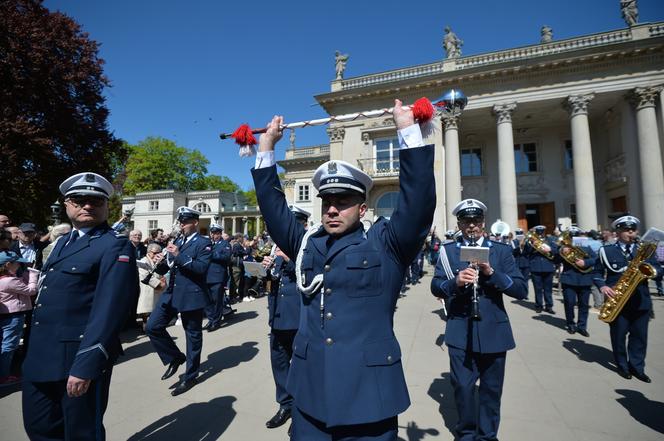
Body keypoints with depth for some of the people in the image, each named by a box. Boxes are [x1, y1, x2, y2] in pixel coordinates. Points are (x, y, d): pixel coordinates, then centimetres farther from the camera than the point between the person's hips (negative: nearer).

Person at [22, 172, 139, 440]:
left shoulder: (116, 246, -14)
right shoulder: (63, 242, 14)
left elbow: (109, 308, -21)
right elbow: (47, 294, 17)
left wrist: (86, 364, -25)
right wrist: (34, 348, 14)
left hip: (78, 357, -8)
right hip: (40, 355, 8)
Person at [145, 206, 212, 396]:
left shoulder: (204, 243, -9)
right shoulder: (178, 241, 12)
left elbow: (202, 268, -22)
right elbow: (168, 266, 14)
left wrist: (179, 255, -25)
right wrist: (161, 263, -8)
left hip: (192, 295, -7)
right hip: (172, 293, 7)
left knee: (193, 335, 7)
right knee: (152, 327, 2)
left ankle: (190, 376, 24)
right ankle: (175, 357, 22)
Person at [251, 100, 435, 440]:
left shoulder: (385, 244, -4)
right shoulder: (306, 243, 7)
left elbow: (418, 201, -15)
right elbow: (273, 207, 9)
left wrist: (408, 130, -16)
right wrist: (266, 147, 8)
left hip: (367, 393, -3)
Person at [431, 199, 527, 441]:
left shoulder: (501, 251, 2)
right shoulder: (447, 251, 1)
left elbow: (521, 289, -6)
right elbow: (435, 287, -6)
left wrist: (491, 273, -21)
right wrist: (455, 282, -26)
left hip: (493, 332, 1)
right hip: (460, 333, -1)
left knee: (491, 389, 15)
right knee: (462, 387, 7)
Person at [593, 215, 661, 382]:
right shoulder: (606, 250, -1)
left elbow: (657, 268, 8)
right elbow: (597, 272, 3)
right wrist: (602, 286, -13)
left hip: (641, 300, 3)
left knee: (639, 335, 10)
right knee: (619, 335, 7)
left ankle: (637, 367, 25)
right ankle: (622, 365, 23)